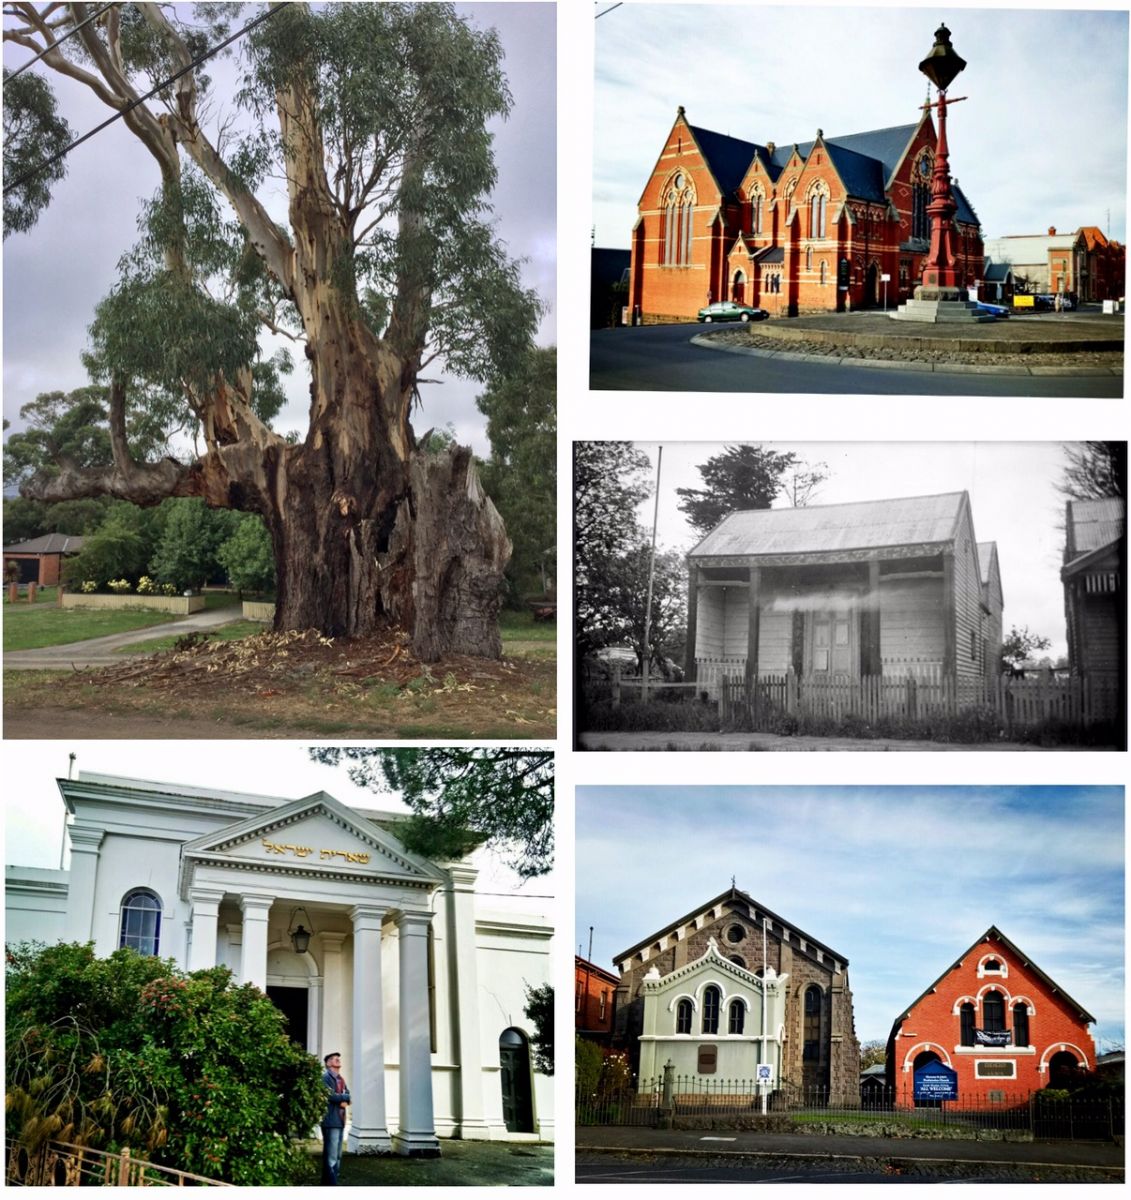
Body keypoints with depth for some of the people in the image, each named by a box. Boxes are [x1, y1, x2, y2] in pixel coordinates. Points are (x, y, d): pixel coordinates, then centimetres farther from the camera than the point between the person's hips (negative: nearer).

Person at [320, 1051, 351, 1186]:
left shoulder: (341, 1079, 20)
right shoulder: (325, 1077, -6)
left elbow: (347, 1096, 14)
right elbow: (330, 1095, -20)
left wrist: (345, 1101, -7)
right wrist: (344, 1097, -7)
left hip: (340, 1121, 9)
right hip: (331, 1121, -9)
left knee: (337, 1156, 11)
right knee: (330, 1156, -10)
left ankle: (328, 1184, 17)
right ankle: (331, 1184, -12)